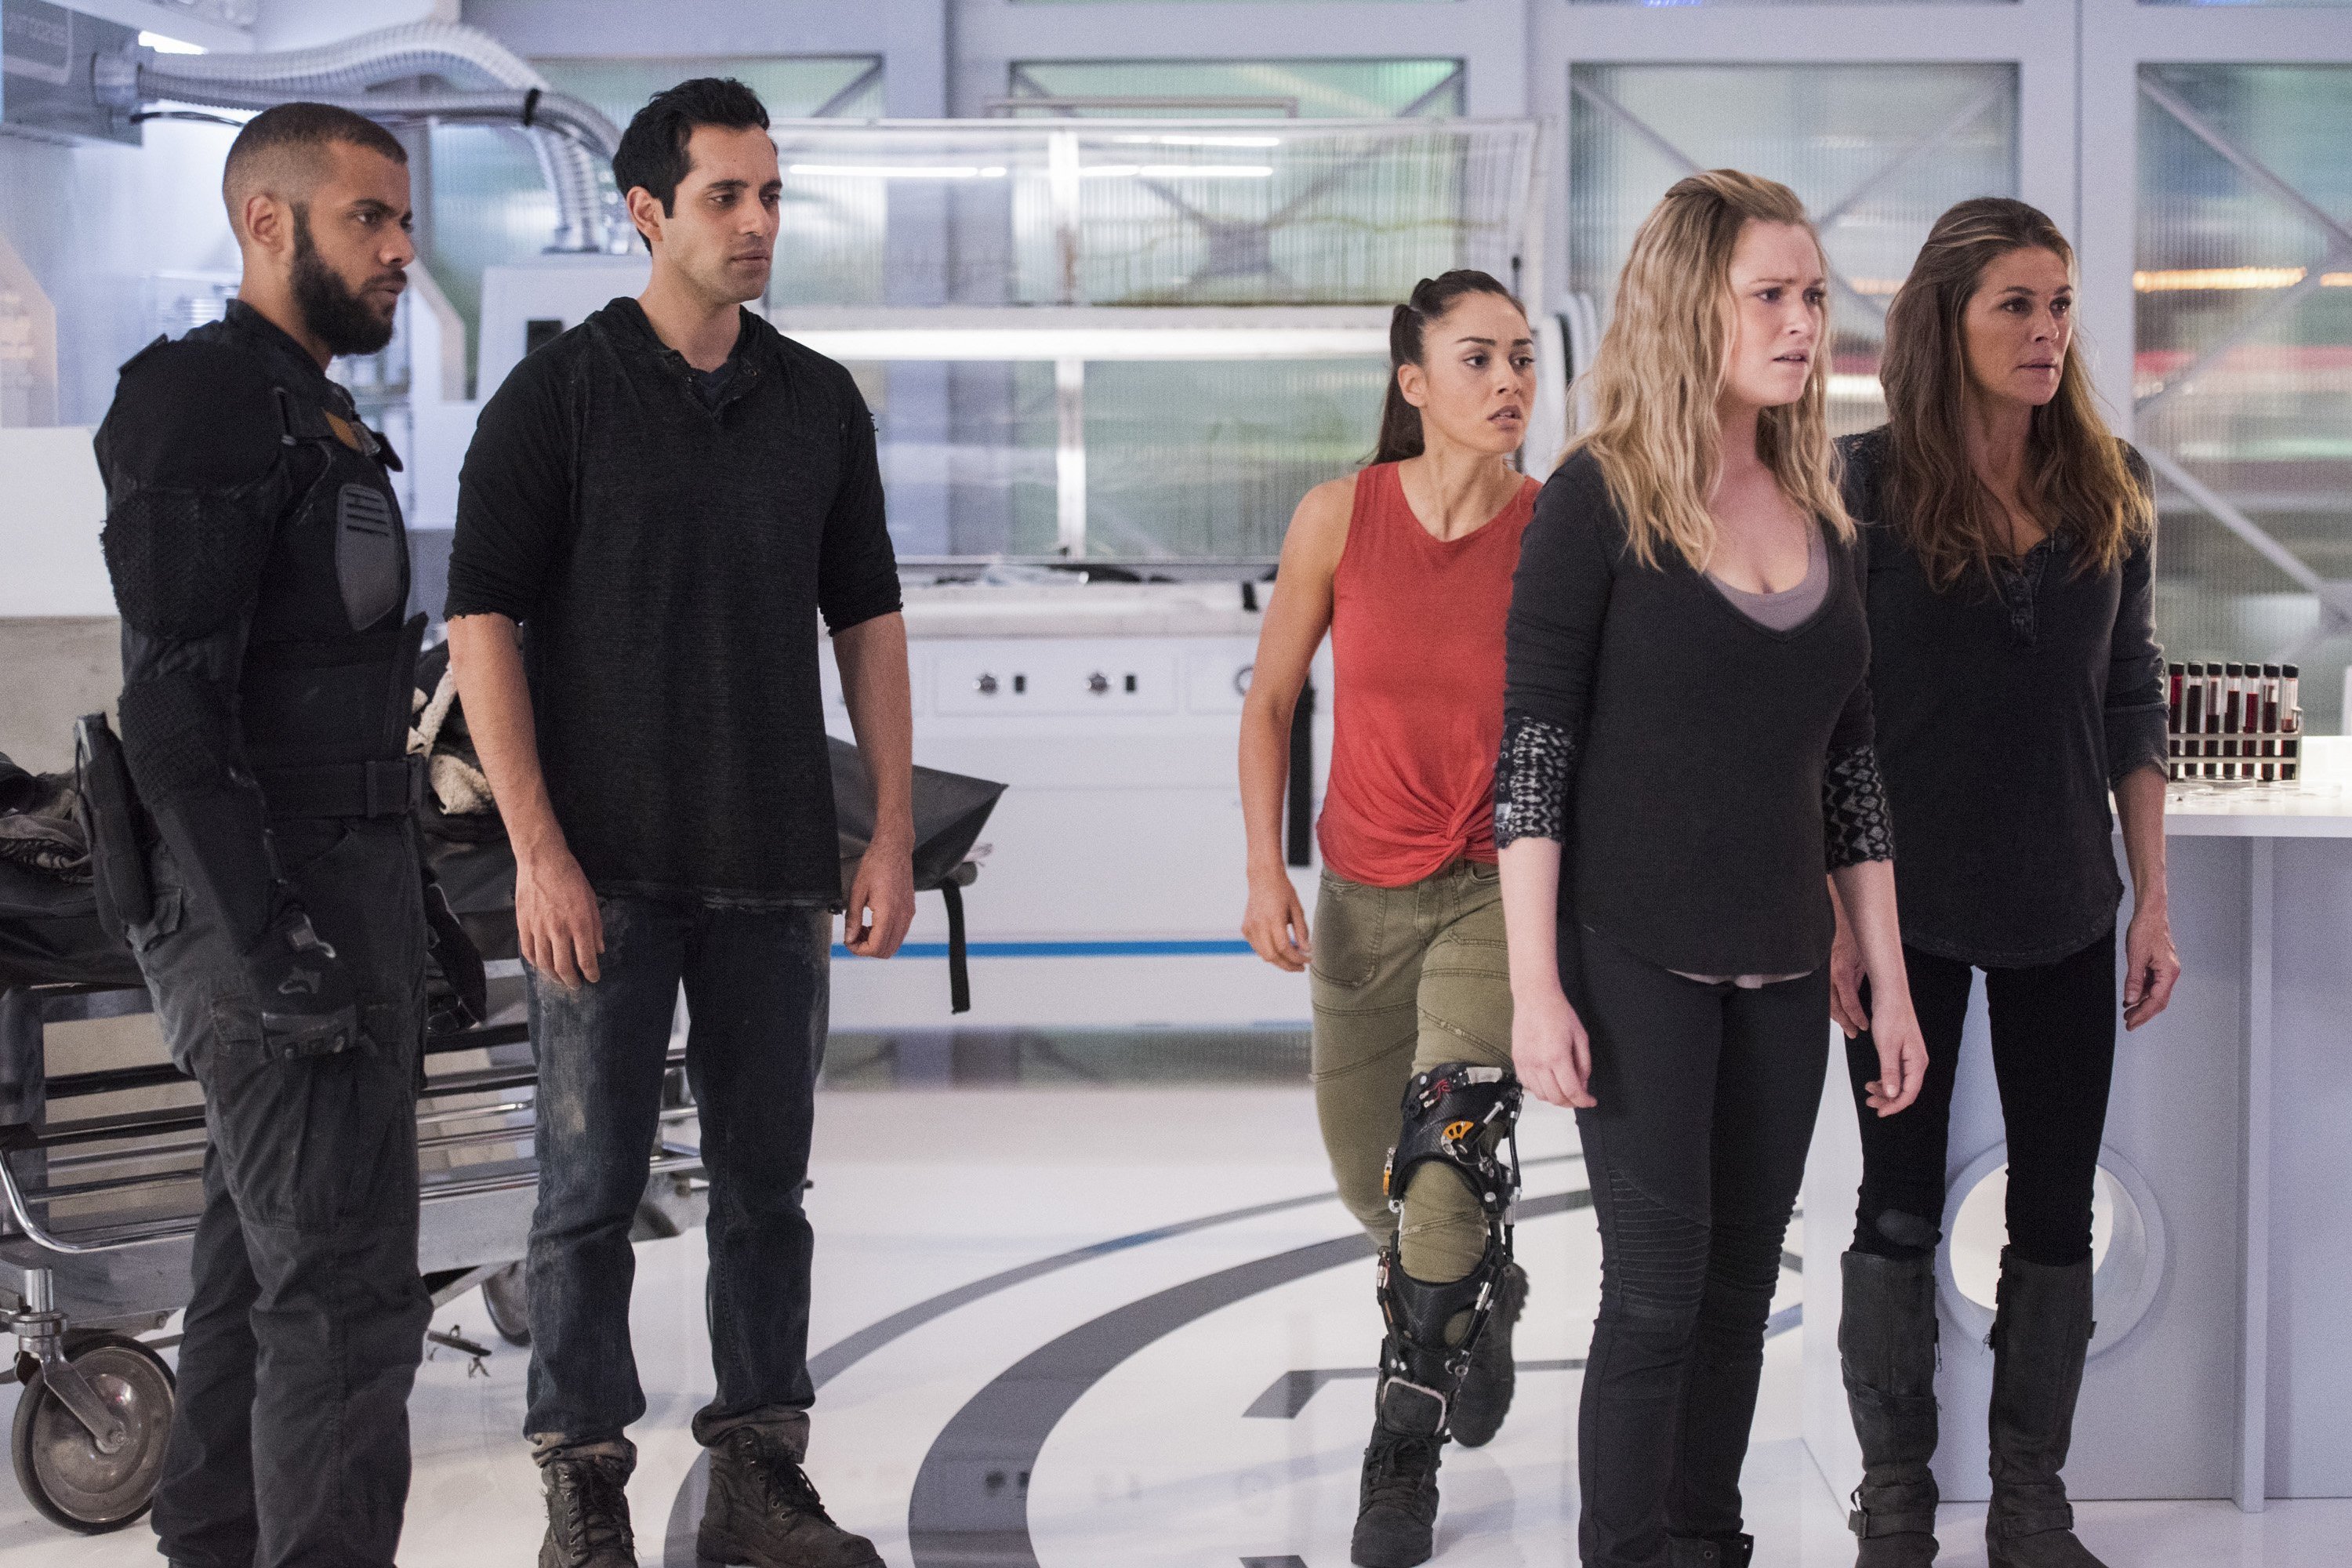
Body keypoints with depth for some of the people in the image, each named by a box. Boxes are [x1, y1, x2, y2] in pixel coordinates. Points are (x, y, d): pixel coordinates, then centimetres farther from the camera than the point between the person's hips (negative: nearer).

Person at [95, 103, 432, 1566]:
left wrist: (406, 930, 22)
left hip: (344, 897, 10)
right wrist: (274, 948, -26)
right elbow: (174, 703, -21)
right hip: (272, 911, -10)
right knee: (349, 1292, -11)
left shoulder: (318, 427, 18)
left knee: (264, 1267, 14)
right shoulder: (201, 403, -13)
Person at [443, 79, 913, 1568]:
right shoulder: (560, 394, -4)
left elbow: (867, 617, 13)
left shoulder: (821, 402, 9)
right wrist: (538, 849, -13)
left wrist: (895, 833, 6)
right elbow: (482, 619, -7)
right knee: (594, 1181, 1)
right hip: (607, 868, -4)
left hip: (775, 863, 4)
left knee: (766, 1177, 9)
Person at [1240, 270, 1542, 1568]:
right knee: (1375, 1184, 12)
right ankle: (1480, 1291, 45)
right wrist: (1266, 870, -5)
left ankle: (1406, 1441, -8)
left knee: (1450, 1123, -25)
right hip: (1363, 892, 3)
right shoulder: (1341, 516, -8)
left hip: (1503, 884, -2)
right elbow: (1270, 700, 3)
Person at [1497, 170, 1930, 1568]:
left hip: (1781, 969, 5)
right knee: (1659, 1284, -4)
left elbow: (1850, 767, 12)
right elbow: (1533, 746, -9)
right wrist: (1535, 988, -14)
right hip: (1635, 962, -5)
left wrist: (1890, 982, 9)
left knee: (1740, 1288, 9)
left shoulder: (1826, 515, 9)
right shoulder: (1600, 499, -7)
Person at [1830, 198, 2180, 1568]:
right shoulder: (1873, 482, -8)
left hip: (2065, 914, 3)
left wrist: (2153, 903, 4)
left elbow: (2131, 699, 7)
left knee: (2058, 1213, 8)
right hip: (1911, 909, -3)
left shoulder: (2112, 486, 2)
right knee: (1900, 1209, 6)